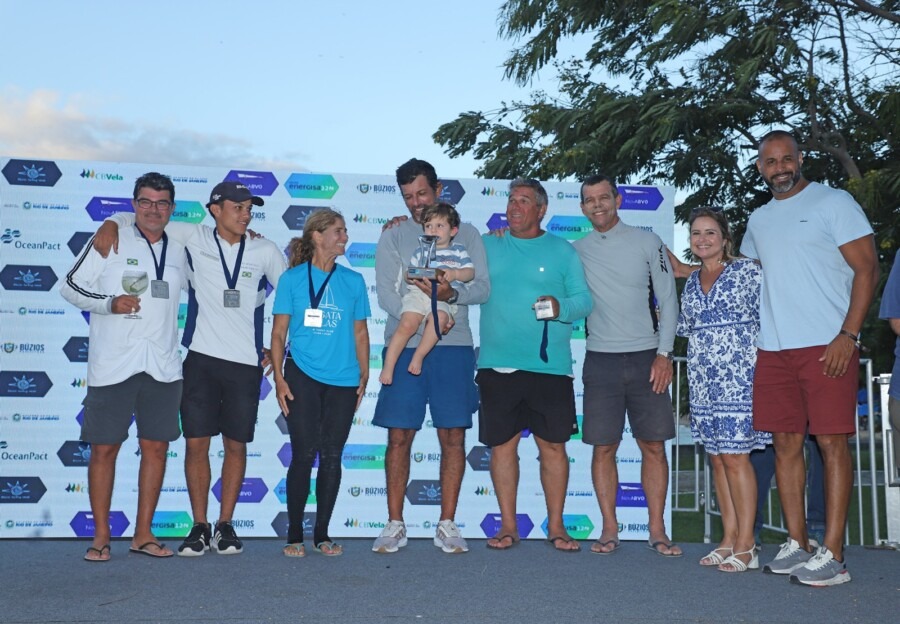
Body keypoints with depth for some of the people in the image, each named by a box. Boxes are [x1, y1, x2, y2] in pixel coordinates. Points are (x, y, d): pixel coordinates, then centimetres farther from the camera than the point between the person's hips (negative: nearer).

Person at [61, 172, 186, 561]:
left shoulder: (180, 251, 13)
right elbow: (70, 287, 3)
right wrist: (109, 303, -12)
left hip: (163, 367, 3)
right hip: (112, 365, -3)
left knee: (156, 448, 6)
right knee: (104, 448, 0)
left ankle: (143, 534, 17)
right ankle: (101, 536, 12)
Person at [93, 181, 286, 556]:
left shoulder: (265, 251, 5)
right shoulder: (192, 238, 4)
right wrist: (111, 224, -8)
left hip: (246, 361, 0)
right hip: (200, 356, 0)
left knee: (236, 444, 5)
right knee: (196, 442, 1)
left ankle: (225, 526, 17)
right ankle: (199, 527, 12)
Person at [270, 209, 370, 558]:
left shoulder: (353, 281, 10)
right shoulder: (293, 278, 3)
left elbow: (360, 333, 14)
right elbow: (278, 332, 3)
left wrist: (364, 375, 8)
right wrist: (278, 377, -4)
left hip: (343, 381, 3)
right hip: (302, 377, -2)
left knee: (332, 456, 6)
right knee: (304, 454, -3)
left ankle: (322, 534, 17)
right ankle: (294, 535, 10)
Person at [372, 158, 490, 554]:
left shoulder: (466, 234, 12)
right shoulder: (393, 237, 10)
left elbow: (483, 287, 2)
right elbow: (385, 293, -2)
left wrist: (452, 293, -18)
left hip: (454, 347, 0)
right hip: (404, 347, 0)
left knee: (454, 436, 1)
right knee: (399, 436, 0)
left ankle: (447, 525, 11)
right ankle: (395, 525, 9)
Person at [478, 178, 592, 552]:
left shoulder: (562, 250, 7)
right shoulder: (487, 247, 13)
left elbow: (584, 300, 5)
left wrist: (561, 307, -15)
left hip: (550, 366, -1)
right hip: (497, 365, 2)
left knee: (553, 446, 2)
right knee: (502, 444, 4)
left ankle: (556, 527, 14)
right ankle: (508, 526, 16)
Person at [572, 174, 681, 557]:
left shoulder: (647, 242, 5)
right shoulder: (576, 251, 8)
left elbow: (668, 301, 3)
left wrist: (664, 353, -5)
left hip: (646, 357, -1)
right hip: (601, 360, 1)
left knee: (653, 446, 1)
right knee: (603, 447, 0)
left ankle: (657, 530, 9)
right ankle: (609, 529, 9)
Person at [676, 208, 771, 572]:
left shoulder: (747, 271, -2)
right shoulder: (691, 282, 16)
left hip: (737, 378, -6)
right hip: (702, 382, 6)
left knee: (735, 457, -8)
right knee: (717, 459, 8)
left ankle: (746, 546, -2)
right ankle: (728, 539, 16)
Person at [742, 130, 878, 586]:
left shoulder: (834, 203, 0)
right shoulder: (758, 220, 17)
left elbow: (867, 270, -5)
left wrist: (848, 335, -14)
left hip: (826, 346, -6)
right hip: (773, 350, 6)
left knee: (831, 443, -5)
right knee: (786, 444, 7)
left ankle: (832, 556, -2)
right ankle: (796, 545, 15)